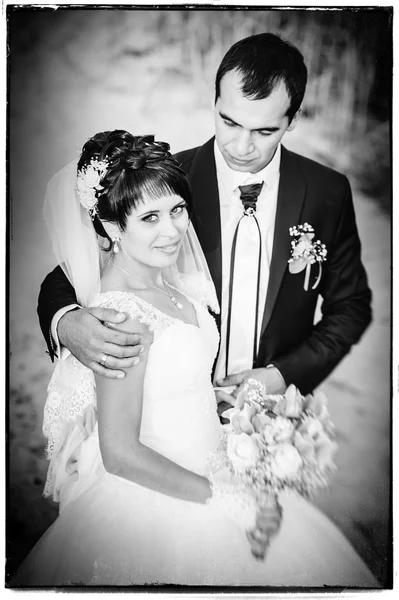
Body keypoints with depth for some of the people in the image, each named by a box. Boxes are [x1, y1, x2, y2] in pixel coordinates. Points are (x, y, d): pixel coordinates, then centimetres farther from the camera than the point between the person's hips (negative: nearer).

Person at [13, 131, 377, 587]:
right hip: (153, 498, -8)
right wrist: (227, 498, -21)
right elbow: (120, 453, -26)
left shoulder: (167, 280, -2)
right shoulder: (123, 314, -27)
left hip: (203, 471, 8)